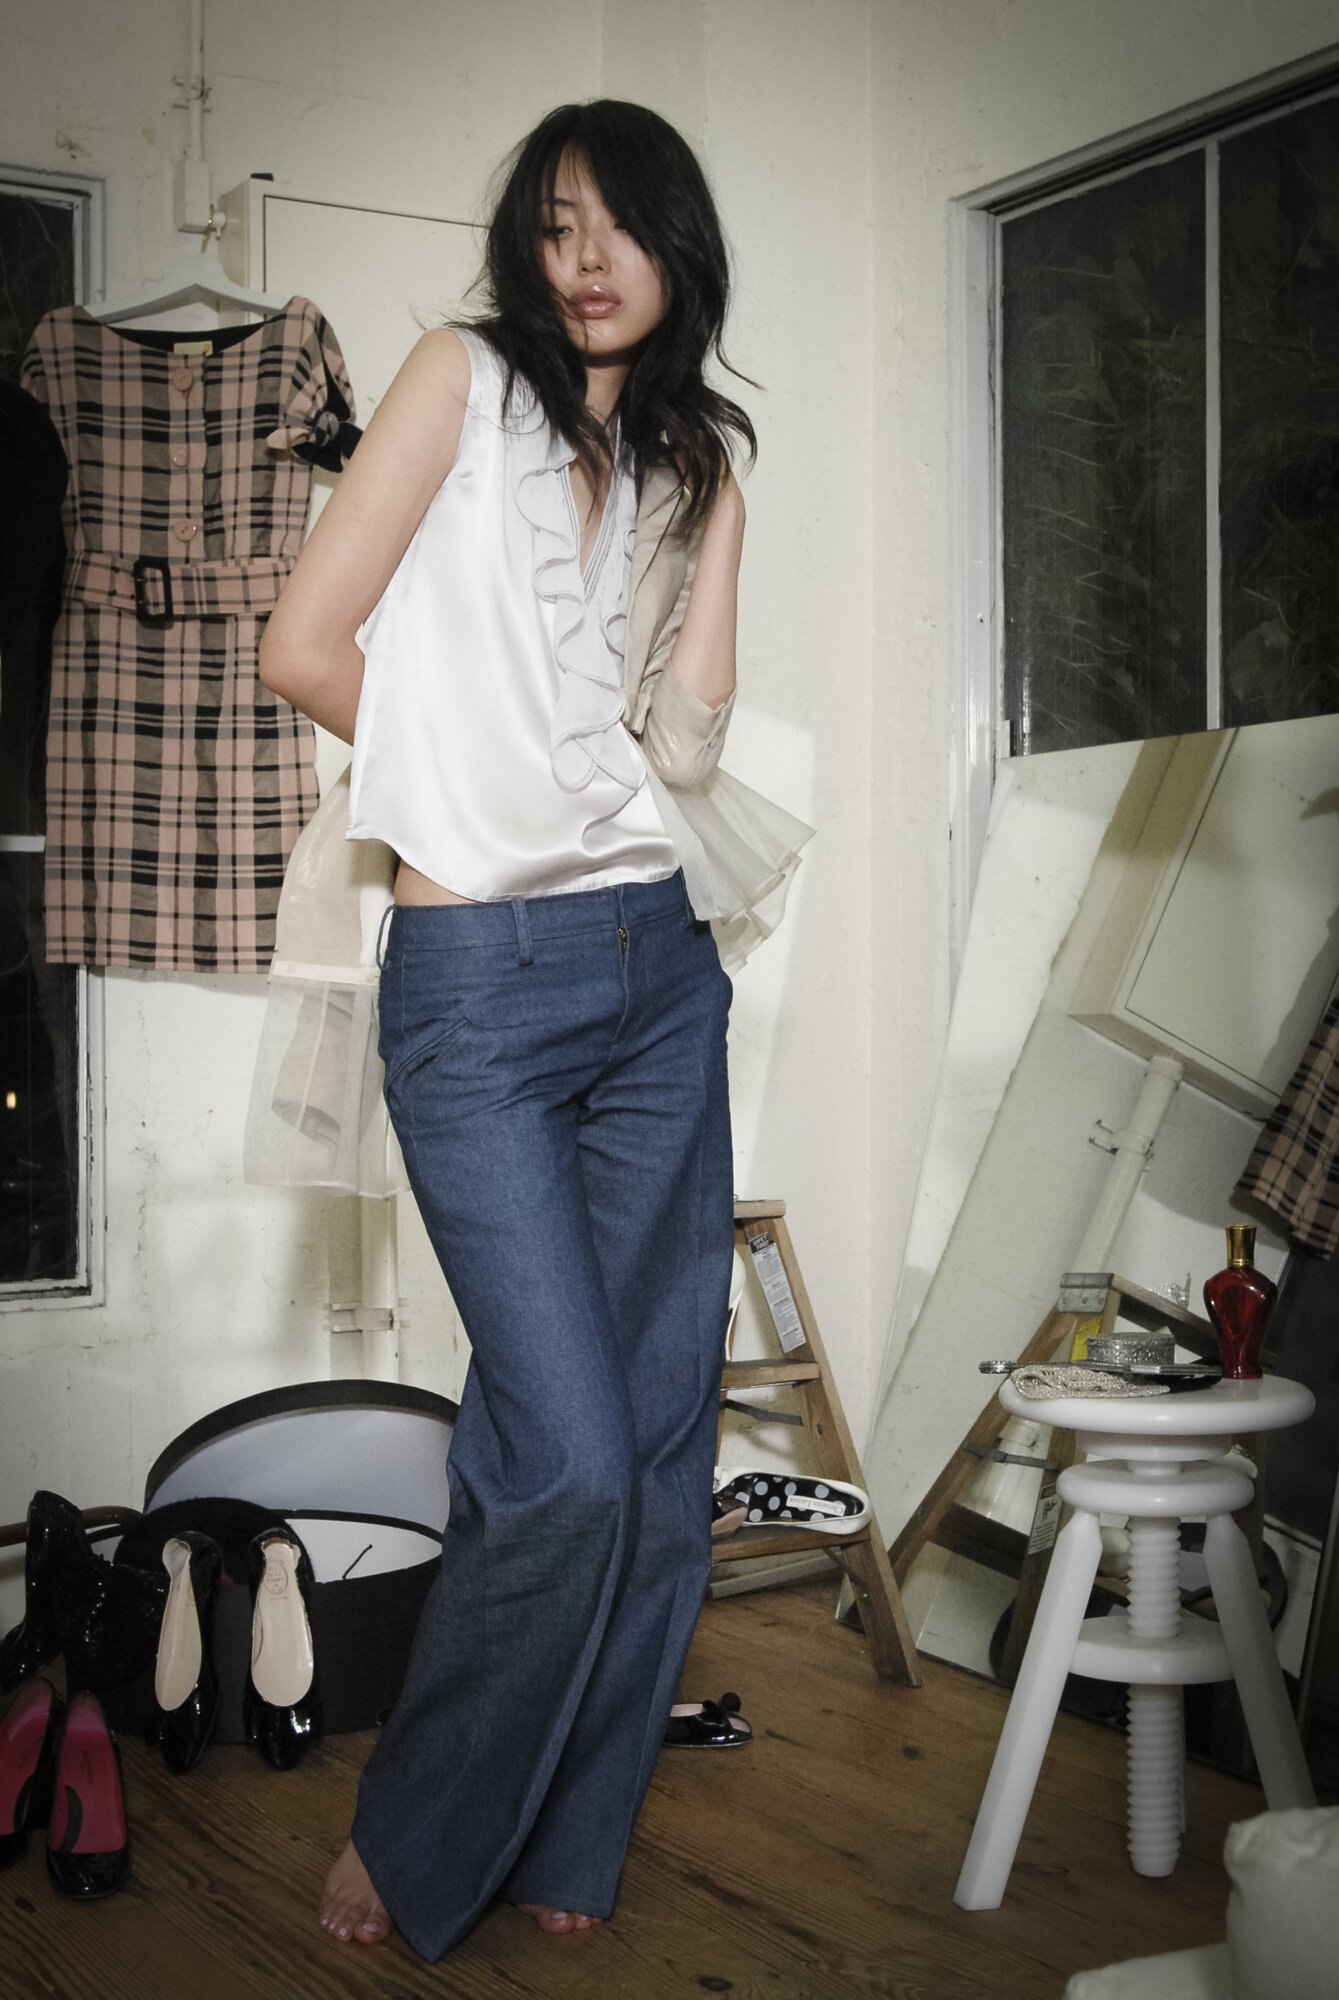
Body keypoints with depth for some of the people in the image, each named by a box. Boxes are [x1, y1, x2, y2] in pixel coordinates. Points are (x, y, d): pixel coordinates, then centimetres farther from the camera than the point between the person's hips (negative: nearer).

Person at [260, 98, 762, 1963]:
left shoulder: (693, 466, 16)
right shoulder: (466, 375, 2)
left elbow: (686, 744, 3)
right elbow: (305, 646, -6)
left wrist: (720, 508, 3)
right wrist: (466, 767, 6)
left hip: (657, 968, 6)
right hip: (478, 982, -5)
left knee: (661, 1445, 6)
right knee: (570, 1461, -10)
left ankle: (563, 1854, 24)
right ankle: (410, 1842, 15)